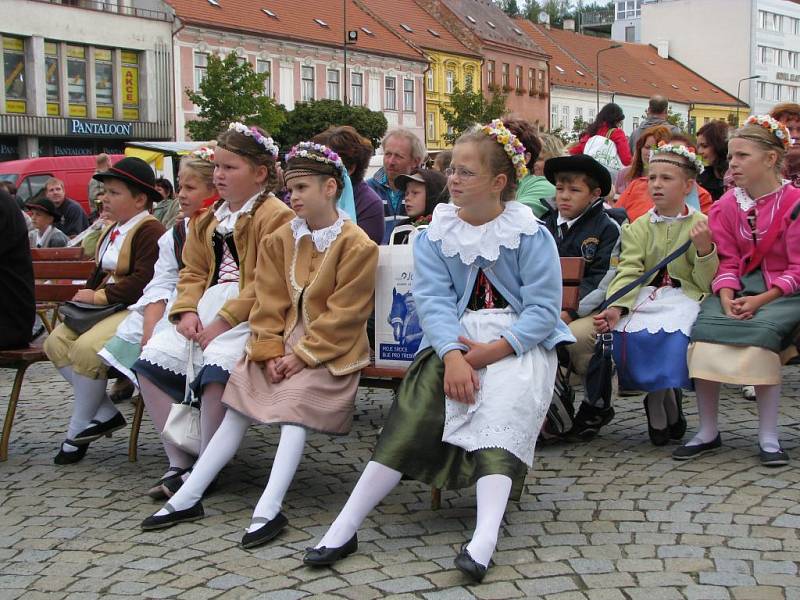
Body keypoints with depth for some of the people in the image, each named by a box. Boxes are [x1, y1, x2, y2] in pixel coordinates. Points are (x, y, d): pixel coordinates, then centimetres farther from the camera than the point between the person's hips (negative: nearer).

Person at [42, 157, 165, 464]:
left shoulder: (150, 230, -13)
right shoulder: (114, 230, 18)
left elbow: (143, 279, -23)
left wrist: (100, 296, -17)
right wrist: (88, 294, 7)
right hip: (107, 307, 10)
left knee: (87, 347, -29)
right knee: (56, 342, -6)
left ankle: (78, 430, -9)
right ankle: (106, 414, -3)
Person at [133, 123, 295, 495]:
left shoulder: (276, 216, -8)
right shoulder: (210, 219, 19)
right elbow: (193, 271, 18)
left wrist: (224, 321, -19)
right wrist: (187, 310, -2)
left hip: (250, 317, -8)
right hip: (207, 311, 8)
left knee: (216, 366, -33)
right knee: (151, 360, -8)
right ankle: (179, 461, -3)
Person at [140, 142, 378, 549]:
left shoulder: (356, 245, -9)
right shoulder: (282, 238, 9)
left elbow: (344, 314, -13)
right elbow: (270, 301, 7)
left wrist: (302, 355, -17)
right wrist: (270, 351, -6)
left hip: (329, 348, -6)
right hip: (286, 338, 6)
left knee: (294, 405, -26)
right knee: (238, 407, -5)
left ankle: (269, 511, -31)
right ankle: (187, 498, -3)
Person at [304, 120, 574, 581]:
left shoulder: (531, 235, -3)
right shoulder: (435, 235, 6)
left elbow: (544, 309, -8)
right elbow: (433, 299, -6)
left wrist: (493, 350, -22)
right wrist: (452, 355, -24)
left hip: (519, 342, -2)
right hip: (456, 337, 3)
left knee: (503, 408, -32)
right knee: (415, 407, -21)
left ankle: (484, 538, -46)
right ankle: (346, 526, -25)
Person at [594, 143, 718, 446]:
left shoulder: (701, 225, 5)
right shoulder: (638, 228, 12)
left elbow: (707, 282, -1)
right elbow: (628, 272, -2)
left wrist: (704, 248, -19)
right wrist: (616, 307, -19)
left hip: (685, 297, -2)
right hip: (645, 296, 2)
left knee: (672, 335, -33)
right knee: (627, 333, -28)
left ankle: (657, 402, -1)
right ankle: (666, 399, 0)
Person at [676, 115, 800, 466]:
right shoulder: (727, 205, 6)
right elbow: (727, 262, 3)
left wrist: (761, 300, -20)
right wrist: (727, 300, -16)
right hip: (740, 286, 4)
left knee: (761, 333, -33)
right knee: (705, 329, -23)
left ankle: (768, 436, -20)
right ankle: (707, 431, -11)